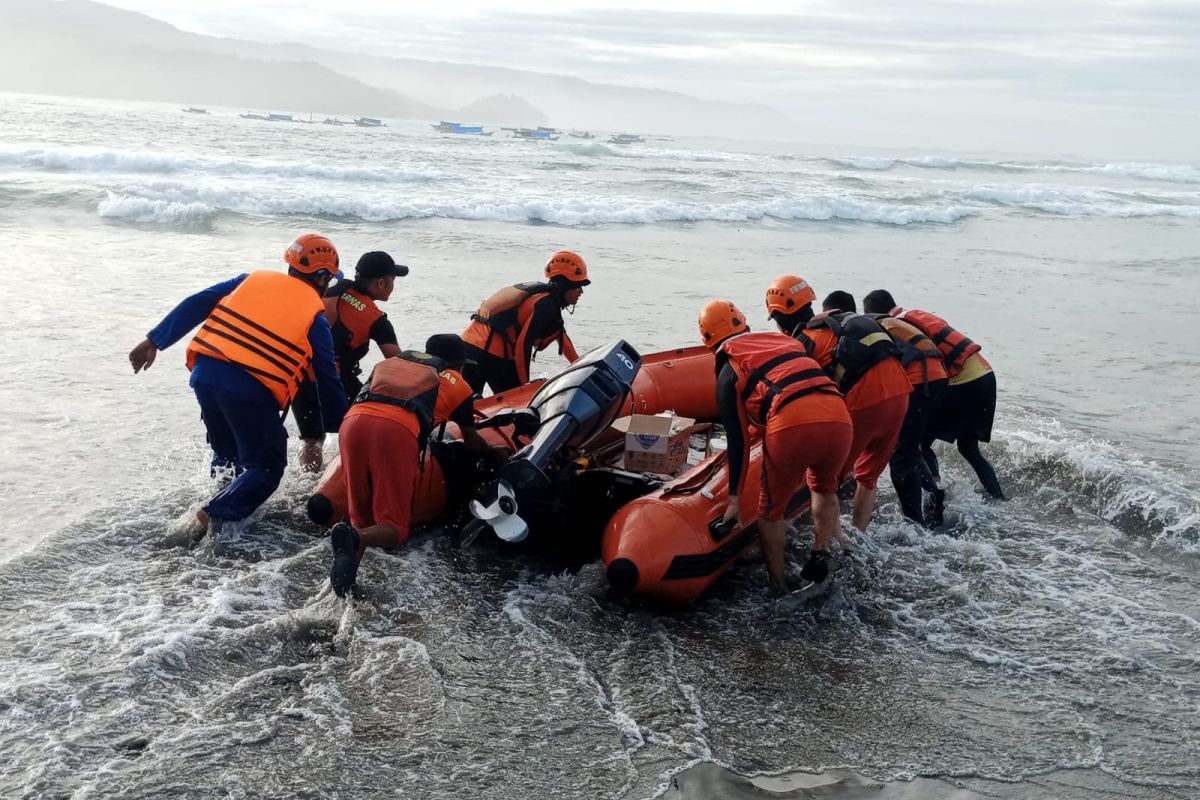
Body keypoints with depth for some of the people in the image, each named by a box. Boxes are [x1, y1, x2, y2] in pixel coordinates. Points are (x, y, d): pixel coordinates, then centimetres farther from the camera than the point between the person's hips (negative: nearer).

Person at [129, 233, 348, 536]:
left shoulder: (253, 279, 18)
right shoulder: (315, 314, 7)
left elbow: (196, 306, 12)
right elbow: (327, 379, 9)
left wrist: (154, 341, 14)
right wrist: (343, 427, 18)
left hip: (205, 373, 5)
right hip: (252, 391, -5)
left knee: (226, 451, 29)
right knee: (266, 467, 8)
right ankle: (213, 516, -8)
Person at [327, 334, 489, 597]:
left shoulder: (389, 362, 37)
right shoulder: (456, 383, 30)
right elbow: (473, 443, 41)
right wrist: (491, 452, 63)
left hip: (353, 420, 4)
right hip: (397, 430, -3)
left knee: (362, 519, 13)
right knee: (394, 528, 2)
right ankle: (355, 538, -30)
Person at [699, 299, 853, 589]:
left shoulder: (728, 372, 16)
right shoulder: (785, 340, 30)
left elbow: (738, 441, 13)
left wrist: (735, 498, 19)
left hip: (791, 426, -4)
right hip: (839, 419, 4)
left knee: (771, 511, 19)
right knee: (825, 489, 34)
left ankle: (778, 586, 24)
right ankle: (822, 554, 21)